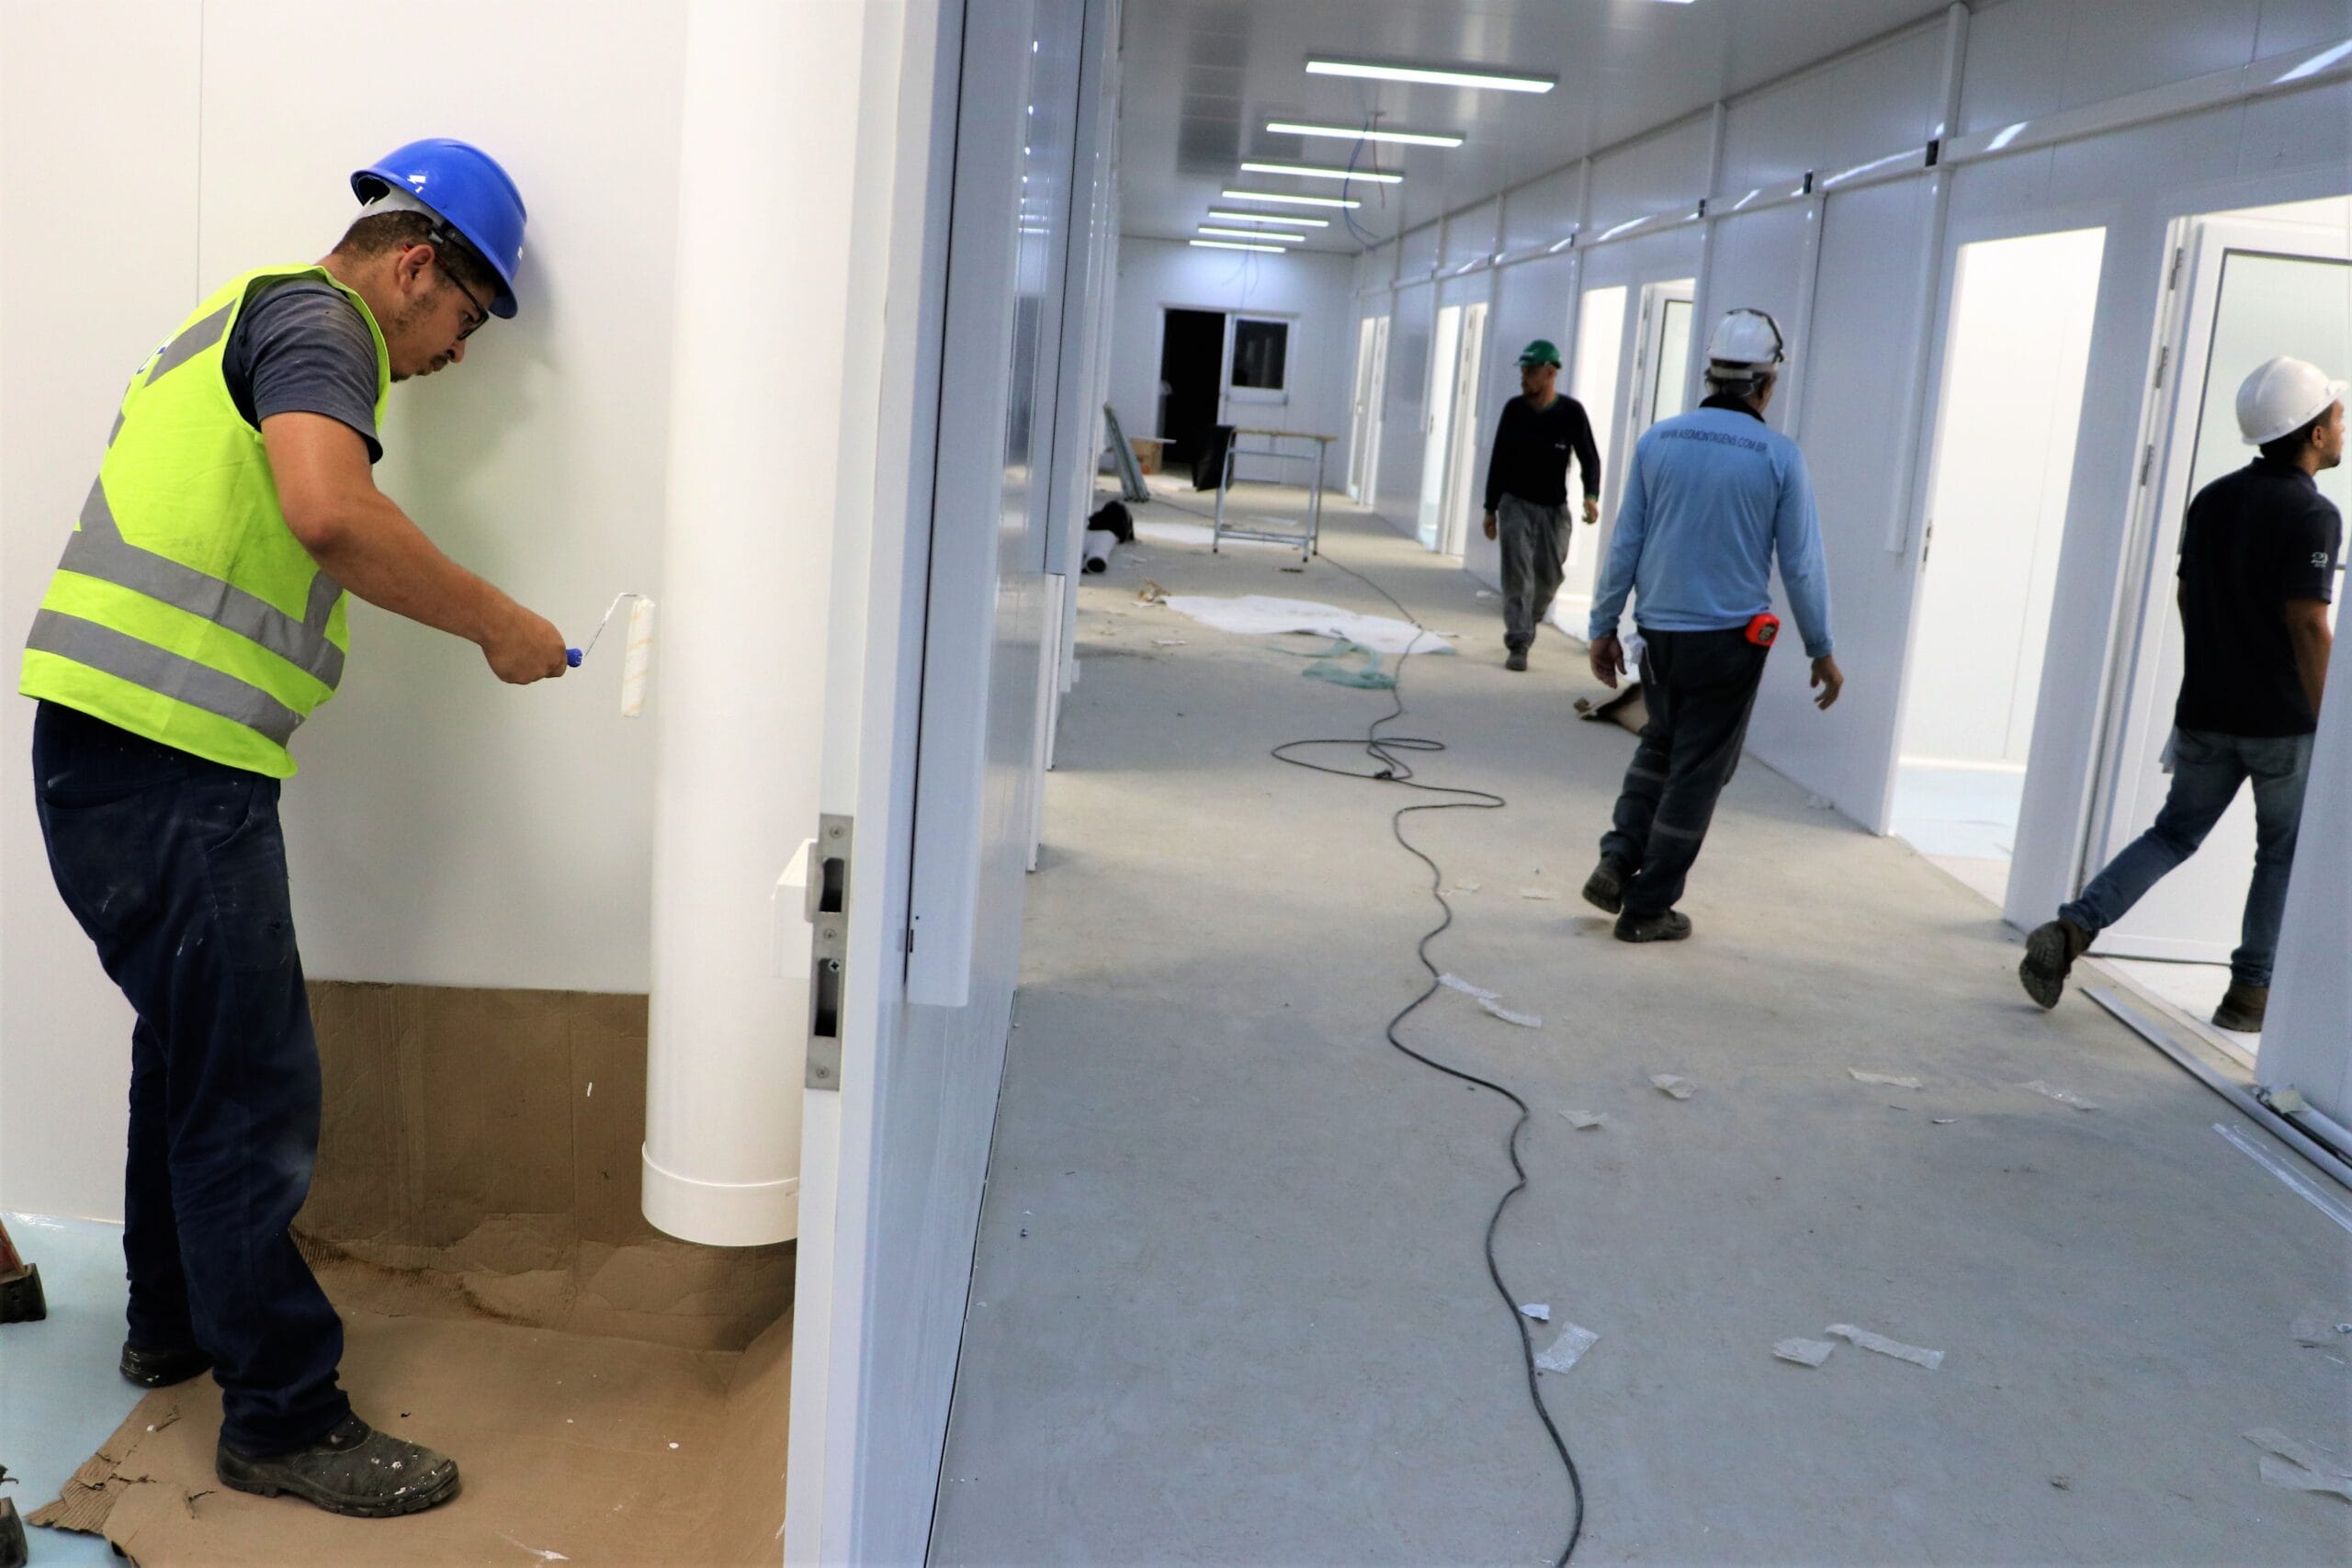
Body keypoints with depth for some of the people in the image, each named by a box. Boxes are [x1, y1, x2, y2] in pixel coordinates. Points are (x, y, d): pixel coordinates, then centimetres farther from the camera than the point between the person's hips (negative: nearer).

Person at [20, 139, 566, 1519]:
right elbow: (331, 511, -26)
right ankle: (286, 1415, 6)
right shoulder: (317, 322, -7)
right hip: (169, 767, -11)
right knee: (252, 1092, -4)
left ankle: (175, 1319, 39)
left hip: (107, 748, 11)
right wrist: (496, 622, -17)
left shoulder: (242, 319, 25)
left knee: (189, 1047, 23)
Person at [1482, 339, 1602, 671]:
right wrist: (1491, 508, 6)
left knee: (1549, 576, 7)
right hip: (1516, 503, 0)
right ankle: (1518, 645, -11)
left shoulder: (1571, 412, -7)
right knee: (1517, 573, -10)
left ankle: (1527, 627, 31)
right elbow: (1498, 461, 5)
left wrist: (1591, 495, -21)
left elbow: (1589, 458, -3)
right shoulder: (1514, 409, -2)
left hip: (1554, 508, 0)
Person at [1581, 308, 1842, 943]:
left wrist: (1604, 627, 11)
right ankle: (1648, 907, 12)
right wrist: (1822, 651, 6)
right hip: (1730, 637, -3)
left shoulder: (1658, 440, -2)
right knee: (1697, 771, 7)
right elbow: (1802, 564, -4)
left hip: (1660, 631, 3)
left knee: (1660, 744, 24)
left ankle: (1618, 860, 9)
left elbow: (1624, 545, 2)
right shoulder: (1778, 456, -8)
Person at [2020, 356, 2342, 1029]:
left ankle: (2071, 930, -4)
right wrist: (2327, 724, -13)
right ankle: (2250, 992, 15)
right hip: (2283, 721, -6)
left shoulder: (2212, 498, 7)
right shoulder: (2311, 515, -15)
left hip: (2206, 713, 6)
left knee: (2173, 833, 13)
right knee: (2283, 854, 10)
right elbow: (2309, 627, -19)